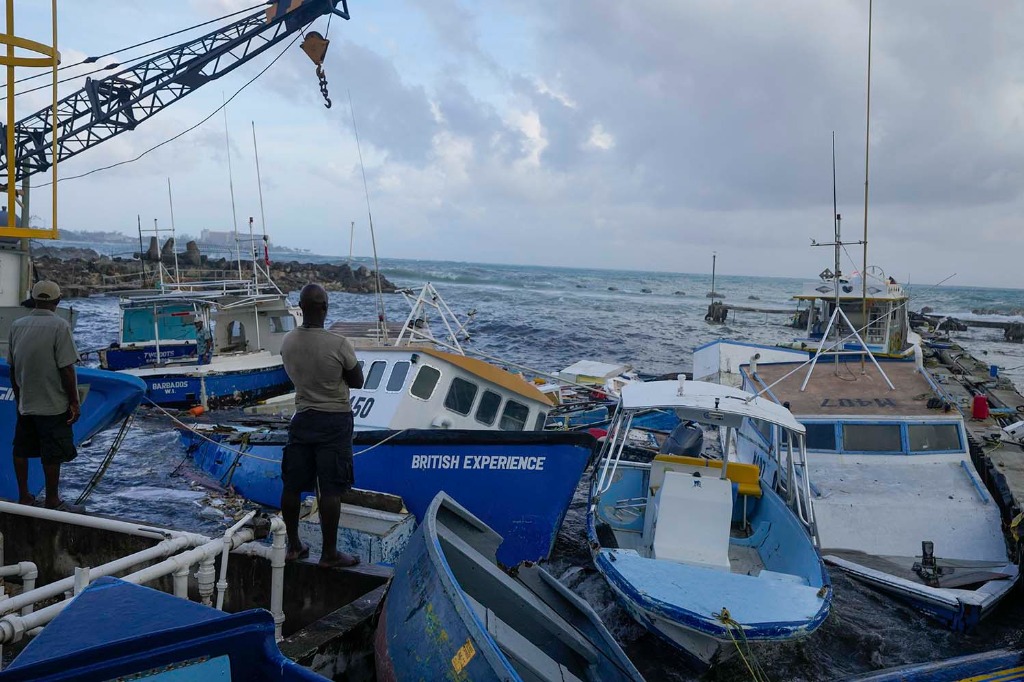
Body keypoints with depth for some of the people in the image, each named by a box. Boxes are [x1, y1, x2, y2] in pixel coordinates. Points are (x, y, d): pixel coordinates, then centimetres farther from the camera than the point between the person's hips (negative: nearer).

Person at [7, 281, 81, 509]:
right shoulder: (59, 326, -16)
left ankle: (23, 496, 27)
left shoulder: (17, 325, 2)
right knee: (52, 455, 4)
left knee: (22, 450, 16)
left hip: (25, 403, 6)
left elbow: (13, 368, 8)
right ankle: (52, 501, 14)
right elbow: (66, 369, -17)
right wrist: (74, 402, -9)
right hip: (53, 405, -6)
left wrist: (18, 397, 19)